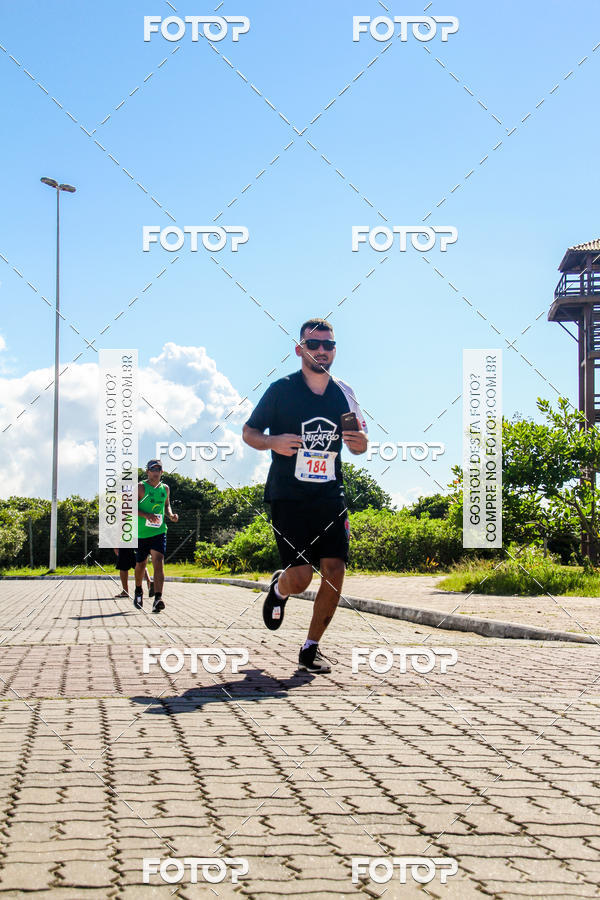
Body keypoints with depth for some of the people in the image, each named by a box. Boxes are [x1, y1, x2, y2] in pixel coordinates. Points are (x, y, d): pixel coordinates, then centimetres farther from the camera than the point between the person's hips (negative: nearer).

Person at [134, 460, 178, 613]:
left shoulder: (165, 488, 11)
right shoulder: (141, 487, -5)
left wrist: (170, 514, 5)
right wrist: (147, 515, -25)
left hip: (159, 532, 2)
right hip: (141, 533, -2)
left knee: (158, 562, -16)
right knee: (140, 565, 10)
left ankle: (158, 599, -26)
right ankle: (138, 591, 39)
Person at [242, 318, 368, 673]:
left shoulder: (344, 394, 8)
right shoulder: (281, 390, -3)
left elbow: (358, 446, 18)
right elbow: (249, 432, 5)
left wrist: (360, 441, -7)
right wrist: (272, 442, -17)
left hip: (330, 496, 3)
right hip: (288, 497, -3)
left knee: (335, 571, -8)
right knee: (300, 577, -12)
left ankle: (311, 648, 8)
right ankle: (278, 588, 26)